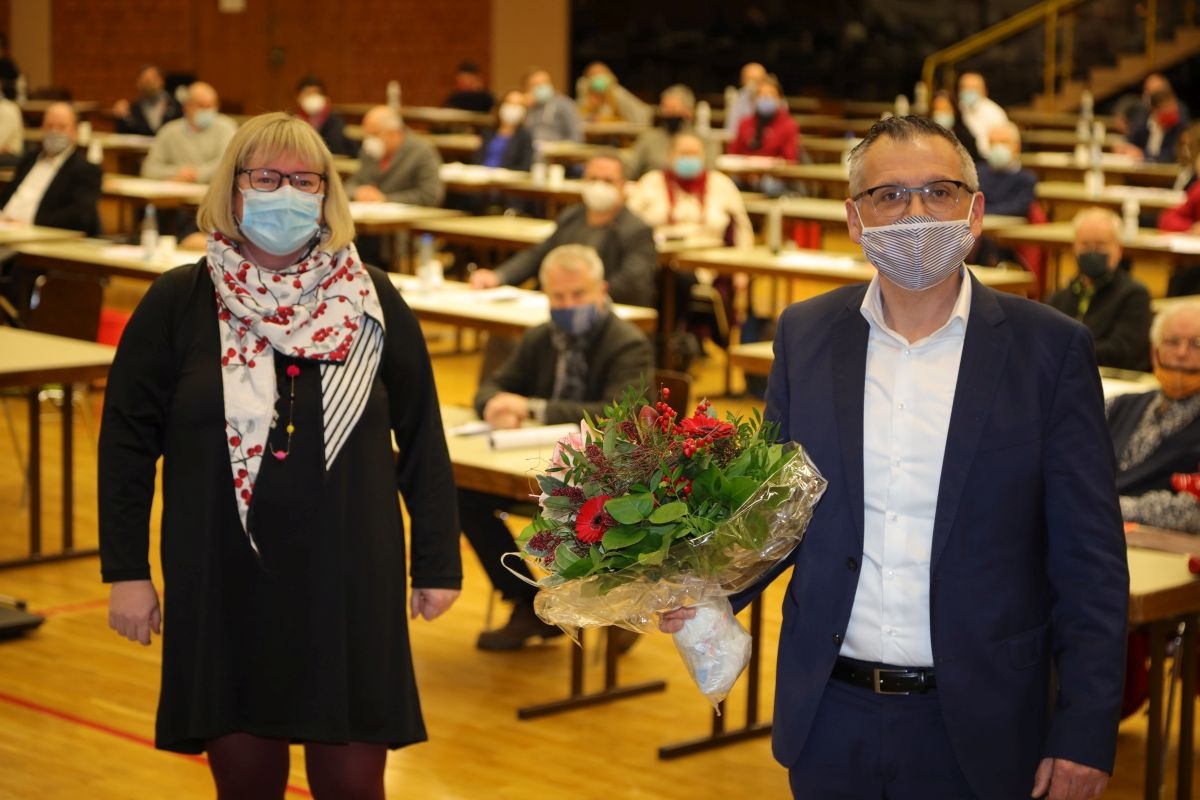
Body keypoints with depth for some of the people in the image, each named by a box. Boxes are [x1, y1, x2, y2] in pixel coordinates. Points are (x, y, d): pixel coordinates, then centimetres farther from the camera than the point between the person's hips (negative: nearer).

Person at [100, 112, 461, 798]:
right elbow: (128, 440, 3)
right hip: (224, 586, 0)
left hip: (350, 583, 0)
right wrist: (126, 570, -1)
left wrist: (438, 561, 5)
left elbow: (422, 439, 6)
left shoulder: (372, 303, 3)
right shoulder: (179, 303, 1)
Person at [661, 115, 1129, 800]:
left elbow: (1090, 561, -6)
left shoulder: (1050, 347, -6)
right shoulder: (805, 334, 3)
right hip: (829, 717, 3)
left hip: (975, 735, -2)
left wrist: (1086, 736, -9)